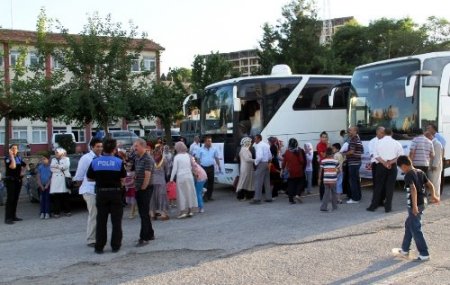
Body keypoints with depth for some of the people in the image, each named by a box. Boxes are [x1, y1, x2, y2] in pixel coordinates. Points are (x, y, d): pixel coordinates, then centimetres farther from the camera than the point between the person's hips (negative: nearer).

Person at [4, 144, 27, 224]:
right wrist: (12, 156, -20)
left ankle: (13, 216, 17)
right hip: (10, 181, -6)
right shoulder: (7, 158, -8)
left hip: (18, 180, 7)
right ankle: (8, 218, -11)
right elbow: (13, 166, -25)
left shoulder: (19, 157, 12)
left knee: (15, 199, 10)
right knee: (10, 199, -11)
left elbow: (24, 165, 30)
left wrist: (22, 172, 12)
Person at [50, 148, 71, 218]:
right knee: (56, 197, -6)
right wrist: (61, 169, -5)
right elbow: (52, 169, 4)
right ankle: (56, 212, -3)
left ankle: (67, 211, 5)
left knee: (65, 197, -3)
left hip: (64, 180, -2)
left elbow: (65, 166, -8)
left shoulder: (66, 159, 12)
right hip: (55, 180, 2)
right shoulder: (53, 160, 21)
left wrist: (57, 166, -2)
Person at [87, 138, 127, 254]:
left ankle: (99, 246, 10)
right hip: (115, 192, -1)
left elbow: (89, 178, 3)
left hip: (101, 193, 2)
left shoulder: (95, 162, -3)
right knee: (116, 220, 8)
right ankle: (115, 245, 11)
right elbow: (123, 179, -4)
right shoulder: (119, 162, -8)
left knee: (101, 221, 8)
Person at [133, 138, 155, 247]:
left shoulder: (148, 159, -14)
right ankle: (150, 234, 26)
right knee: (143, 213, 15)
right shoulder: (137, 159, 12)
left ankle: (144, 238, -2)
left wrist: (143, 188, -14)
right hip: (138, 189, 9)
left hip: (145, 190, -9)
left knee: (144, 214, -6)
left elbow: (147, 176, -18)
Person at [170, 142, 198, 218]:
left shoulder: (177, 157, -7)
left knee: (182, 194, 2)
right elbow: (191, 166, 8)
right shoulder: (188, 155, 4)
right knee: (190, 193, 10)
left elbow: (174, 169, -7)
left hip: (181, 177, -4)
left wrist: (171, 179, -1)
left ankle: (183, 211, 1)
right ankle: (191, 211, 14)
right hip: (189, 176, 4)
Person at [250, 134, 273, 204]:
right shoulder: (266, 145, 16)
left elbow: (260, 156, -22)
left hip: (261, 164, -9)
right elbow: (270, 157, 18)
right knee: (267, 182, 11)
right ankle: (269, 198, 14)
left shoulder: (259, 145, -11)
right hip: (266, 164, 9)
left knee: (258, 182, -8)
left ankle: (257, 199, -11)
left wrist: (255, 162, -10)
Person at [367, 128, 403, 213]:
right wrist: (390, 162, -10)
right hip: (392, 167, 0)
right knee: (390, 186, 3)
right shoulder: (396, 143, 2)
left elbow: (376, 155, -5)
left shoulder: (379, 142, 2)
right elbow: (400, 156, -3)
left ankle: (373, 205, 7)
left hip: (381, 166, 0)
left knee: (378, 185, 7)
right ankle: (388, 207, 3)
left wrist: (384, 162, -11)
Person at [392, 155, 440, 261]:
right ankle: (405, 250, 29)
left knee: (416, 230, -1)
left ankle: (424, 254, 3)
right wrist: (433, 196, 13)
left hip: (414, 206, -9)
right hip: (421, 203, 9)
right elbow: (430, 185, 12)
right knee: (408, 225, 20)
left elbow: (413, 189, -27)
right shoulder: (420, 172, 10)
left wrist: (414, 206, -28)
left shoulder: (408, 175, -16)